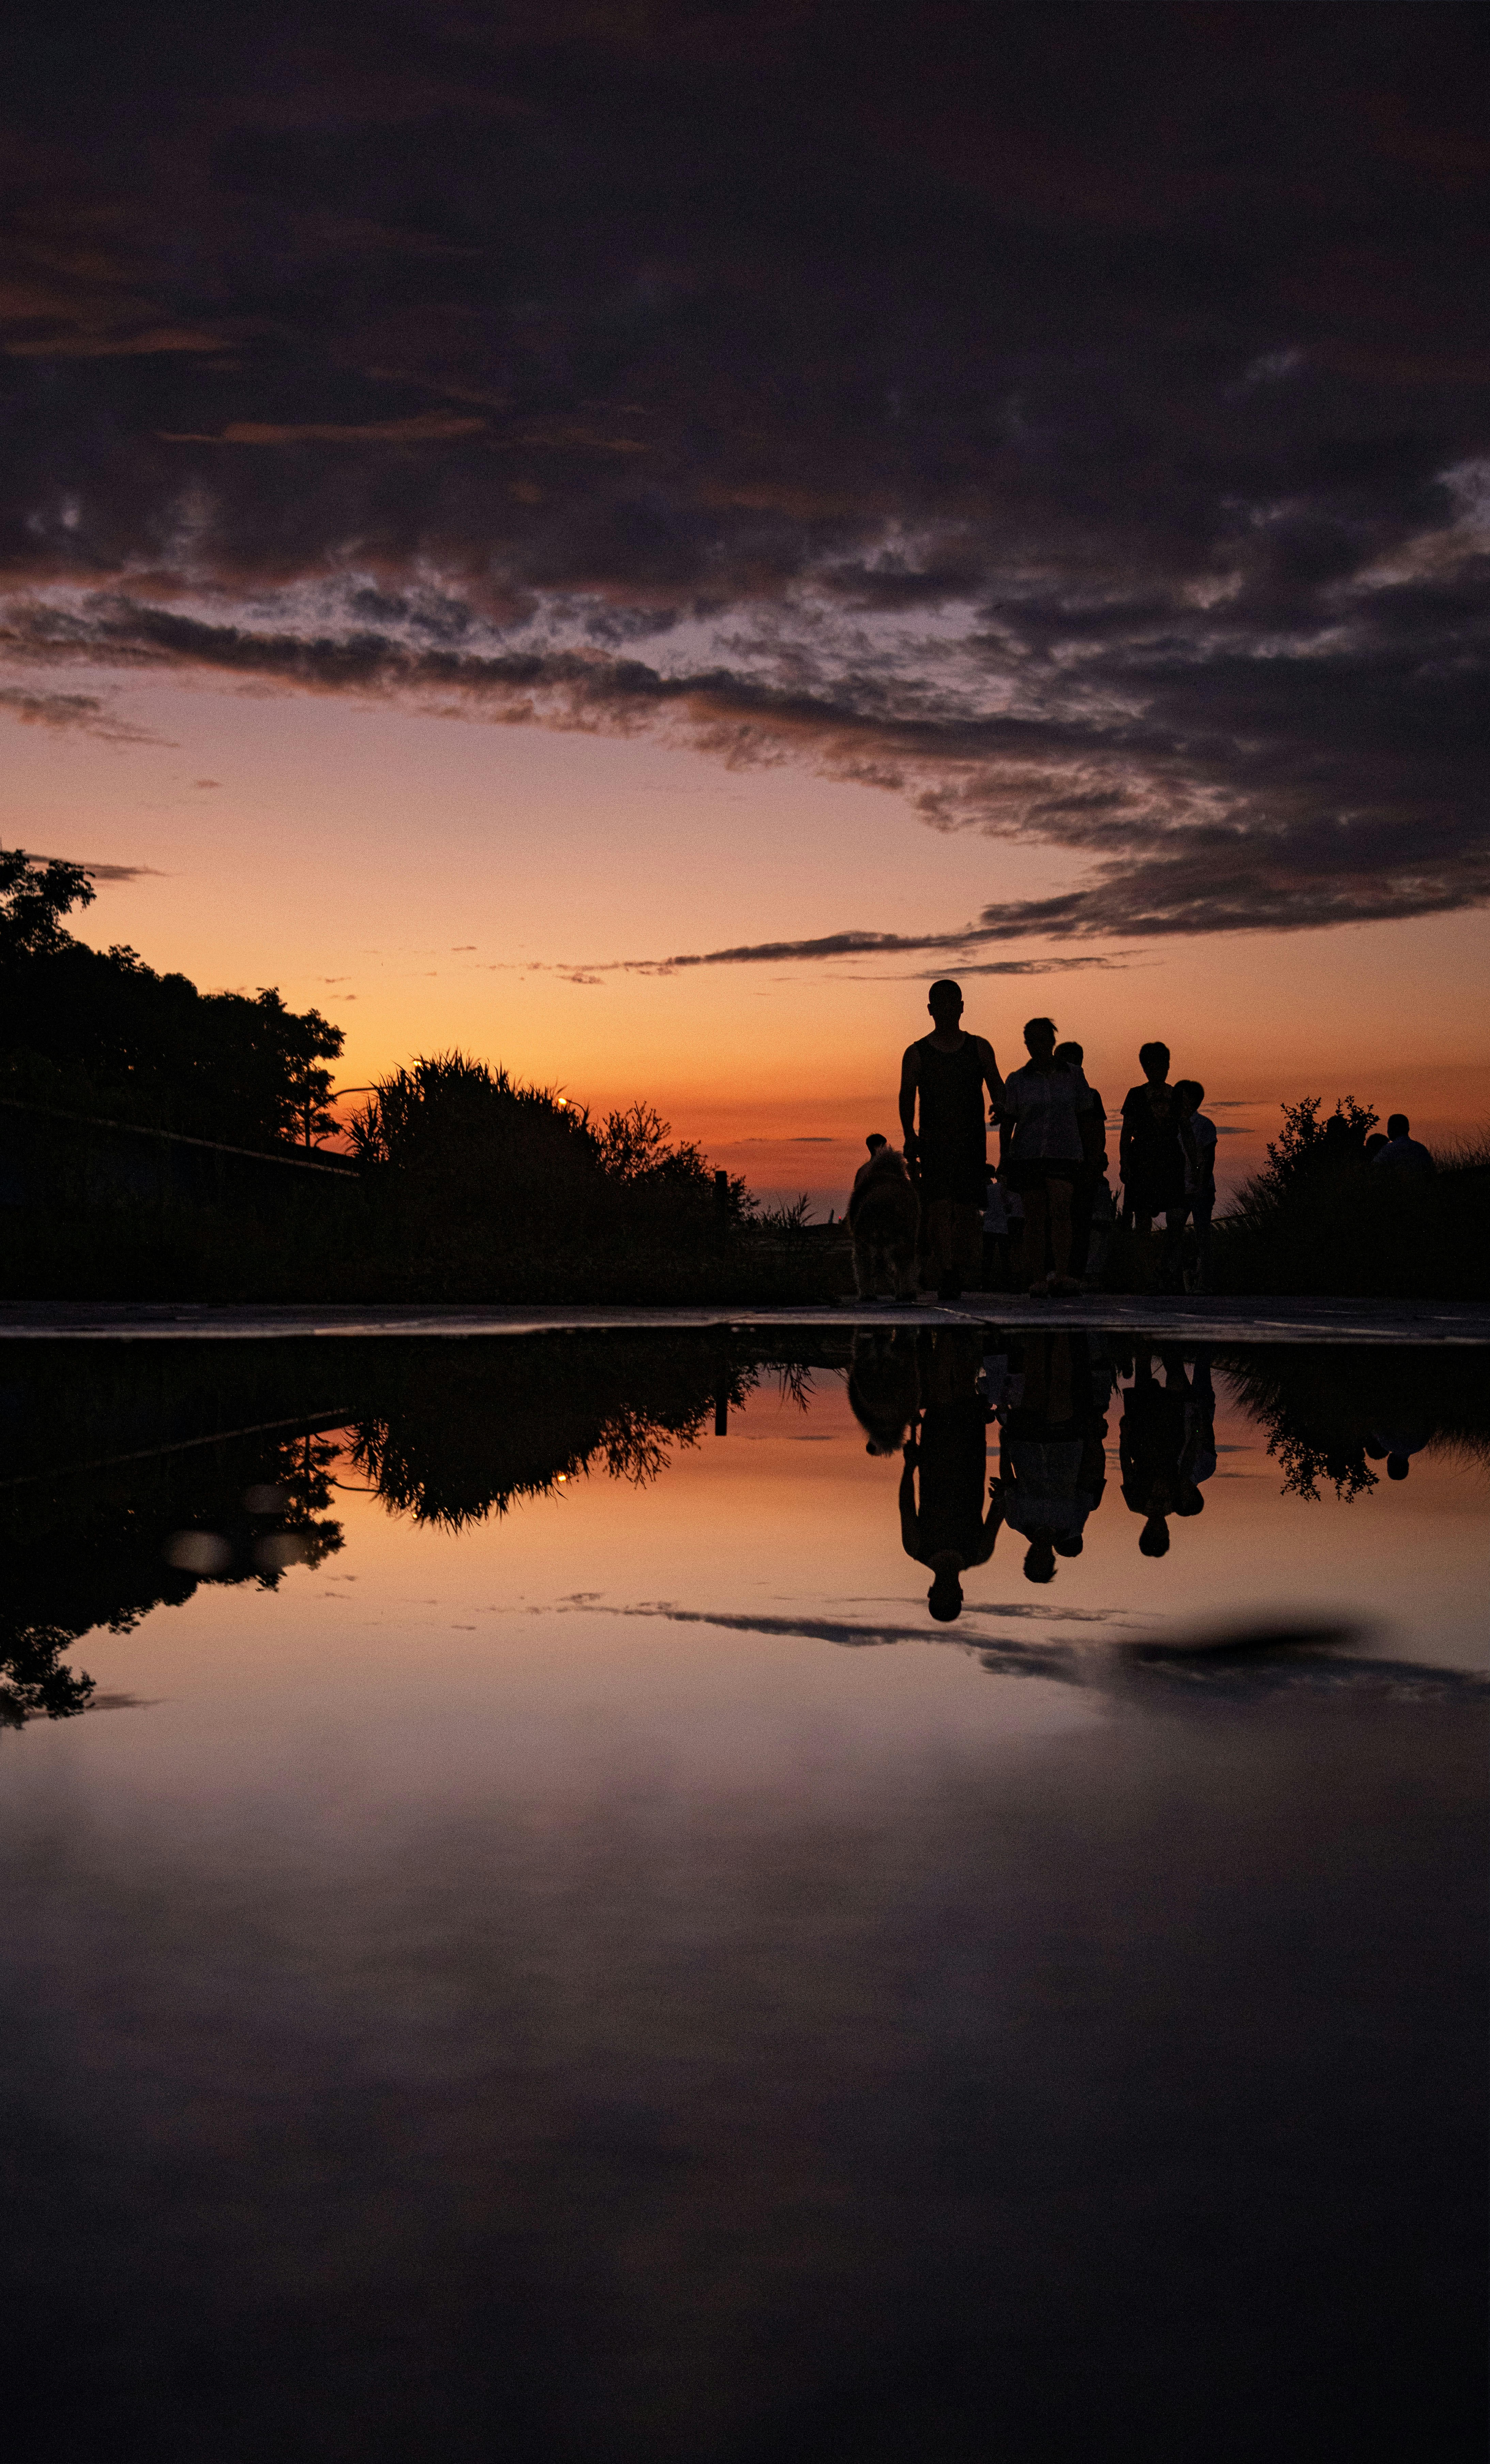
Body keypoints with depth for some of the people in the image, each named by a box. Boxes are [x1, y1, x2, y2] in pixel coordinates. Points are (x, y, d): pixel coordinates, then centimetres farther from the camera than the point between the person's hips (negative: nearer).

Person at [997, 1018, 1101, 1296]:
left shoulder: (1073, 1077, 9)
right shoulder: (1017, 1080, 9)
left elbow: (1087, 1119, 13)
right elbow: (1007, 1122, 10)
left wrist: (1091, 1157, 9)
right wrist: (1004, 1161, 3)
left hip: (1065, 1153, -1)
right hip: (1027, 1155, 1)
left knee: (1060, 1209, -20)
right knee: (1034, 1217, -1)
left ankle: (1062, 1274, -26)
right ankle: (1038, 1279, 2)